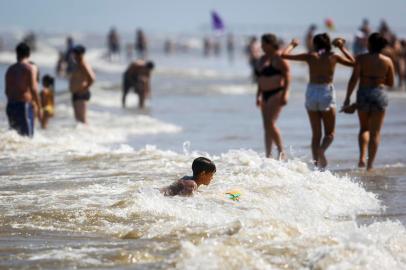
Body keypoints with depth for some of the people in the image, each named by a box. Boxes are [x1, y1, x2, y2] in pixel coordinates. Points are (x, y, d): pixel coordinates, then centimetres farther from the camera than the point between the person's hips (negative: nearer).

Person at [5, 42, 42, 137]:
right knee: (27, 135, -7)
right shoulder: (30, 68, -6)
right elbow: (33, 89, -13)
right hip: (24, 105, -6)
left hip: (10, 105, 6)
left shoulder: (10, 69, 12)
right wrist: (39, 108, -9)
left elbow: (7, 91, 12)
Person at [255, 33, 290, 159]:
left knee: (270, 123, -16)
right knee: (266, 126, 5)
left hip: (277, 93, -9)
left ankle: (281, 151, -6)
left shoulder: (279, 58, -8)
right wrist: (259, 95, 18)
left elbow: (287, 75, -12)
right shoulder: (262, 59, 17)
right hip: (265, 95, 9)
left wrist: (285, 94, -18)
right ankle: (268, 155, 6)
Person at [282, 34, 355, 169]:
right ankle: (321, 150, -22)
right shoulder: (333, 57, 0)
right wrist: (342, 48, 22)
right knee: (329, 133, 8)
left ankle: (316, 163, 5)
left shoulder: (311, 56, 0)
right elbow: (353, 62, 16)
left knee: (316, 134, 12)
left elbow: (284, 55, 1)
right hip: (327, 93, -1)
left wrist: (292, 45, 19)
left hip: (311, 93, 1)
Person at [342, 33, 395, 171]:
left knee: (364, 128, 18)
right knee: (375, 132, 7)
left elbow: (354, 79, -10)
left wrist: (347, 97, -7)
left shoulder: (361, 58, -5)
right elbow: (391, 83, 7)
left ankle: (362, 157, -2)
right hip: (379, 94, 0)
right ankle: (370, 164, 3)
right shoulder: (387, 61, 1)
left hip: (363, 93, 0)